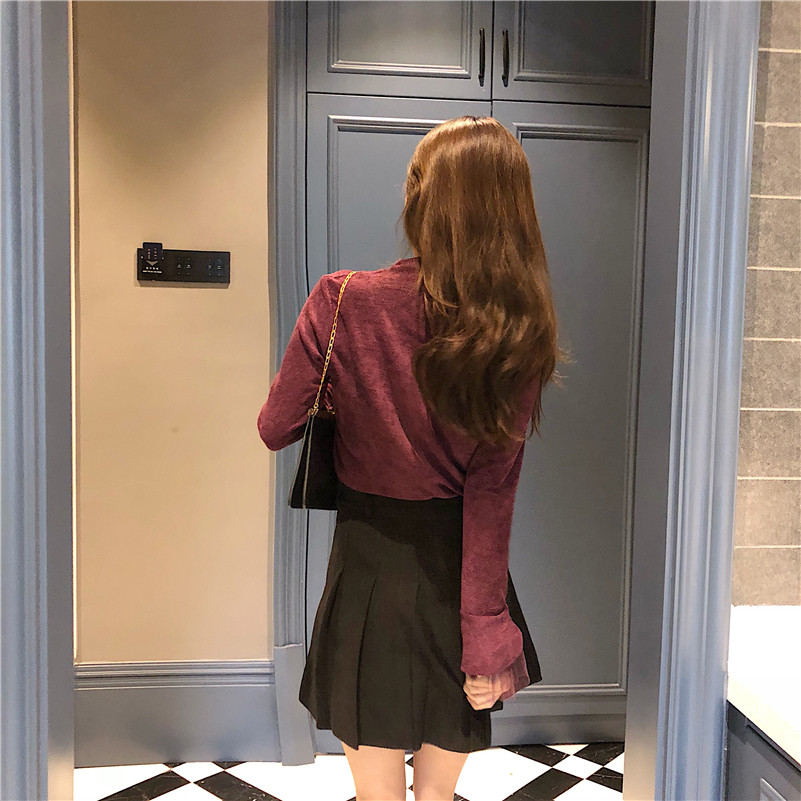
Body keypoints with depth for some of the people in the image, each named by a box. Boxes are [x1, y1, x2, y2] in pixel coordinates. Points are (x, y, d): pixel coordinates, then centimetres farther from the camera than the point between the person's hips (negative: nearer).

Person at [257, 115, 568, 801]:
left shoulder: (343, 301, -19)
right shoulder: (521, 334, -13)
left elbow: (275, 429, -8)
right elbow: (491, 495, -14)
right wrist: (486, 634, -8)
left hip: (370, 570, -2)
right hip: (460, 573, 3)